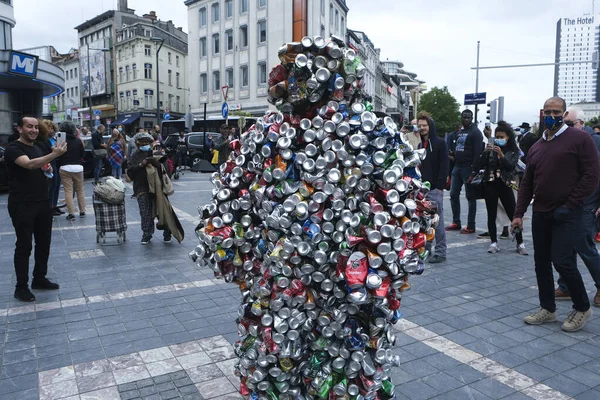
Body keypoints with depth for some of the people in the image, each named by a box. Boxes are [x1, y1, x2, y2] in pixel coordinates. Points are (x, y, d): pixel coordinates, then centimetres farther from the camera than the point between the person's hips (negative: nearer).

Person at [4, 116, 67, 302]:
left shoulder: (37, 148, 14)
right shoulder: (13, 148, -11)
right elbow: (29, 164, -31)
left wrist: (48, 169, 3)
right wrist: (55, 154, -43)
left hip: (43, 203, 8)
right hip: (22, 205, -7)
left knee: (44, 243, 13)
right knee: (24, 246, 0)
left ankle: (39, 279, 27)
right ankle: (21, 287, 11)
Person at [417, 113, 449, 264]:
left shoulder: (439, 143, -4)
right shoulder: (420, 144, 17)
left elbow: (444, 166, -10)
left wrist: (440, 186, -16)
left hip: (434, 189, -7)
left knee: (437, 221, -4)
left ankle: (440, 252, 3)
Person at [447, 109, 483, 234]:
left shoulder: (475, 132, -7)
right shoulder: (459, 132, 18)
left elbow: (478, 153, -15)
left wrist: (474, 171, -20)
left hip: (468, 168, -8)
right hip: (457, 167, 8)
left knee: (470, 197, -1)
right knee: (454, 195, 8)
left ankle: (471, 226, 4)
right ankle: (456, 223, 17)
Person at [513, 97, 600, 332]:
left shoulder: (579, 139, -5)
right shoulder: (536, 147, 13)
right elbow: (527, 183, 14)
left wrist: (569, 205, -14)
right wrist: (519, 213, 8)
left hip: (567, 214, -6)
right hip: (540, 214, 6)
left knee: (562, 261, -9)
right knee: (541, 262, 9)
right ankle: (548, 308, 23)